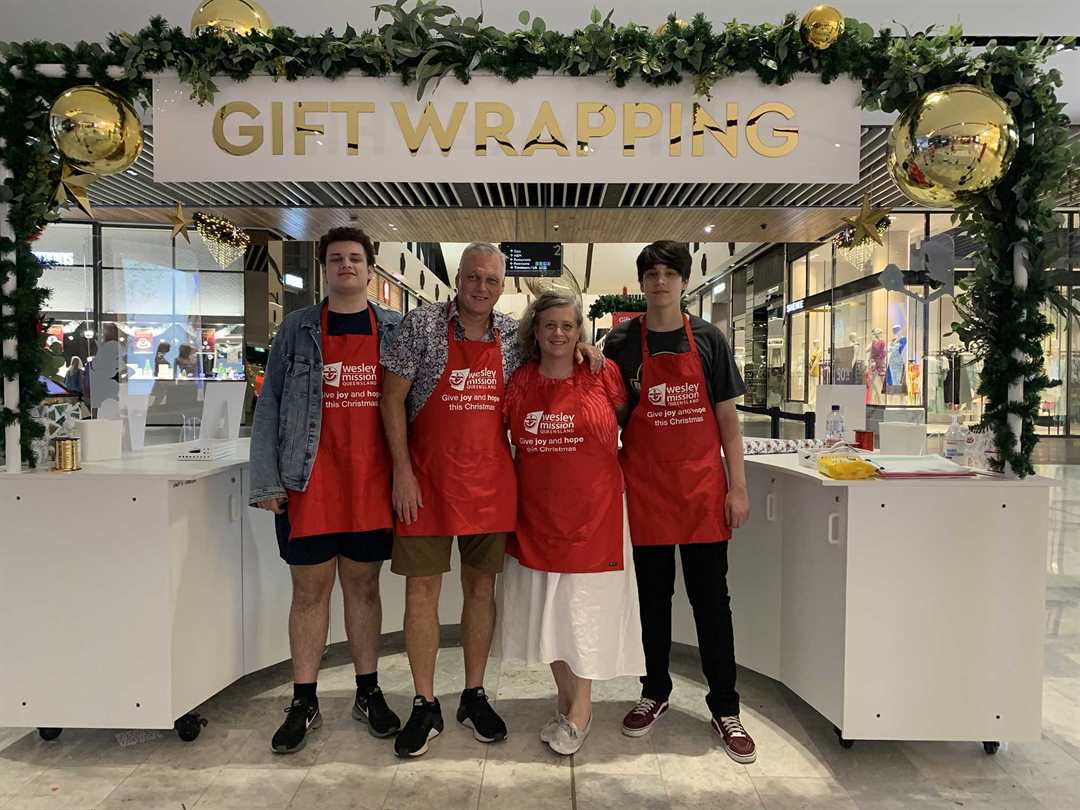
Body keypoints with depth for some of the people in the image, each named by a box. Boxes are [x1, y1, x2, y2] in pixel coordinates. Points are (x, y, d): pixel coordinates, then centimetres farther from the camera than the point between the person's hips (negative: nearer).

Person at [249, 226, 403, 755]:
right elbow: (270, 404, 2)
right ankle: (304, 702, 22)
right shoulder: (298, 329, 5)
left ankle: (368, 692, 26)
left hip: (372, 479, 1)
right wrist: (267, 480, -4)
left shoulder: (395, 330, 7)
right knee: (310, 589, 7)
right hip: (310, 480, -1)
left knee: (363, 583, 12)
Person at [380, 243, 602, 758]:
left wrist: (579, 348, 0)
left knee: (481, 587, 11)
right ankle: (425, 706, 18)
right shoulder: (421, 325, -3)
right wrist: (402, 471, -9)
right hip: (427, 480, -2)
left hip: (490, 482, 3)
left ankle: (474, 696, 27)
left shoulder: (513, 334, 6)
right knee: (422, 589, 3)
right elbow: (393, 398, -4)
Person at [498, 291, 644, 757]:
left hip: (593, 511, -3)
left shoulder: (603, 374, -5)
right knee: (546, 608, 13)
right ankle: (565, 698, 34)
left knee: (584, 608, 6)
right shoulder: (519, 382, 2)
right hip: (537, 513, 3)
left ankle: (581, 710, 24)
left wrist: (620, 467, 3)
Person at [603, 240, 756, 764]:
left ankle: (724, 707, 20)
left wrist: (737, 486, -2)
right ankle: (655, 692, 30)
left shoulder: (708, 339, 2)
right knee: (654, 594, 13)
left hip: (703, 486, 0)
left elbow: (727, 417, 2)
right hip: (646, 488, 0)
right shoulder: (621, 343, 2)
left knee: (711, 597, 7)